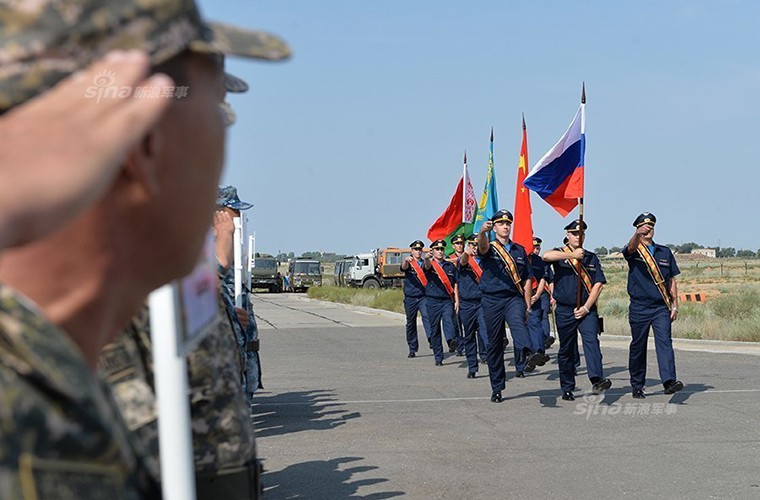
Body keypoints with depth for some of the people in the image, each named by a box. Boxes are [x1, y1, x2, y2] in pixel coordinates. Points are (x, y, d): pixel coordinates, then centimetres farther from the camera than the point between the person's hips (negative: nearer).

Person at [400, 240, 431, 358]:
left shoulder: (425, 263, 12)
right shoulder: (409, 263, 3)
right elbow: (403, 267, -21)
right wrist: (406, 260, -42)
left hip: (423, 296, 0)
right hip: (410, 297, 0)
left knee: (427, 316, -24)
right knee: (411, 323, 7)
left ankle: (431, 340, -37)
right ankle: (412, 349, 16)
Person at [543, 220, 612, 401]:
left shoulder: (591, 257, 13)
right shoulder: (560, 254, 5)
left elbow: (598, 284, 5)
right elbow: (546, 256, -20)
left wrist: (586, 307, -6)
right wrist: (572, 255, -18)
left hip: (587, 310, 1)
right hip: (565, 310, 0)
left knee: (591, 341, -21)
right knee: (566, 351, 6)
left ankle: (597, 380, -36)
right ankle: (567, 389, 16)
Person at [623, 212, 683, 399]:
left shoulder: (665, 252, 13)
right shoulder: (634, 251, 2)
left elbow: (671, 280, 16)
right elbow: (631, 247, -25)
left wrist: (675, 305, 8)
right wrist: (638, 234, -48)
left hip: (661, 308, 2)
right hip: (639, 308, -2)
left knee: (664, 342, -15)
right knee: (638, 347, 7)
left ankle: (669, 381, -27)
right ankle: (637, 386, 19)